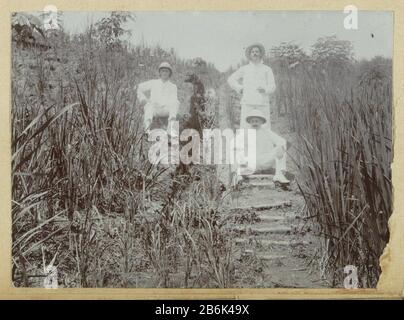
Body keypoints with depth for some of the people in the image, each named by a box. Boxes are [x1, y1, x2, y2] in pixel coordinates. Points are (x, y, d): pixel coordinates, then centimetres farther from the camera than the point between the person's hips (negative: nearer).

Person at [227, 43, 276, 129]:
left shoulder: (267, 69, 15)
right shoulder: (244, 69, 16)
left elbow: (272, 86, 8)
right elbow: (231, 80, 22)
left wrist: (264, 89, -13)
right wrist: (240, 89, 9)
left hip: (262, 103, 0)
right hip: (247, 102, 0)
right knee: (245, 128, -9)